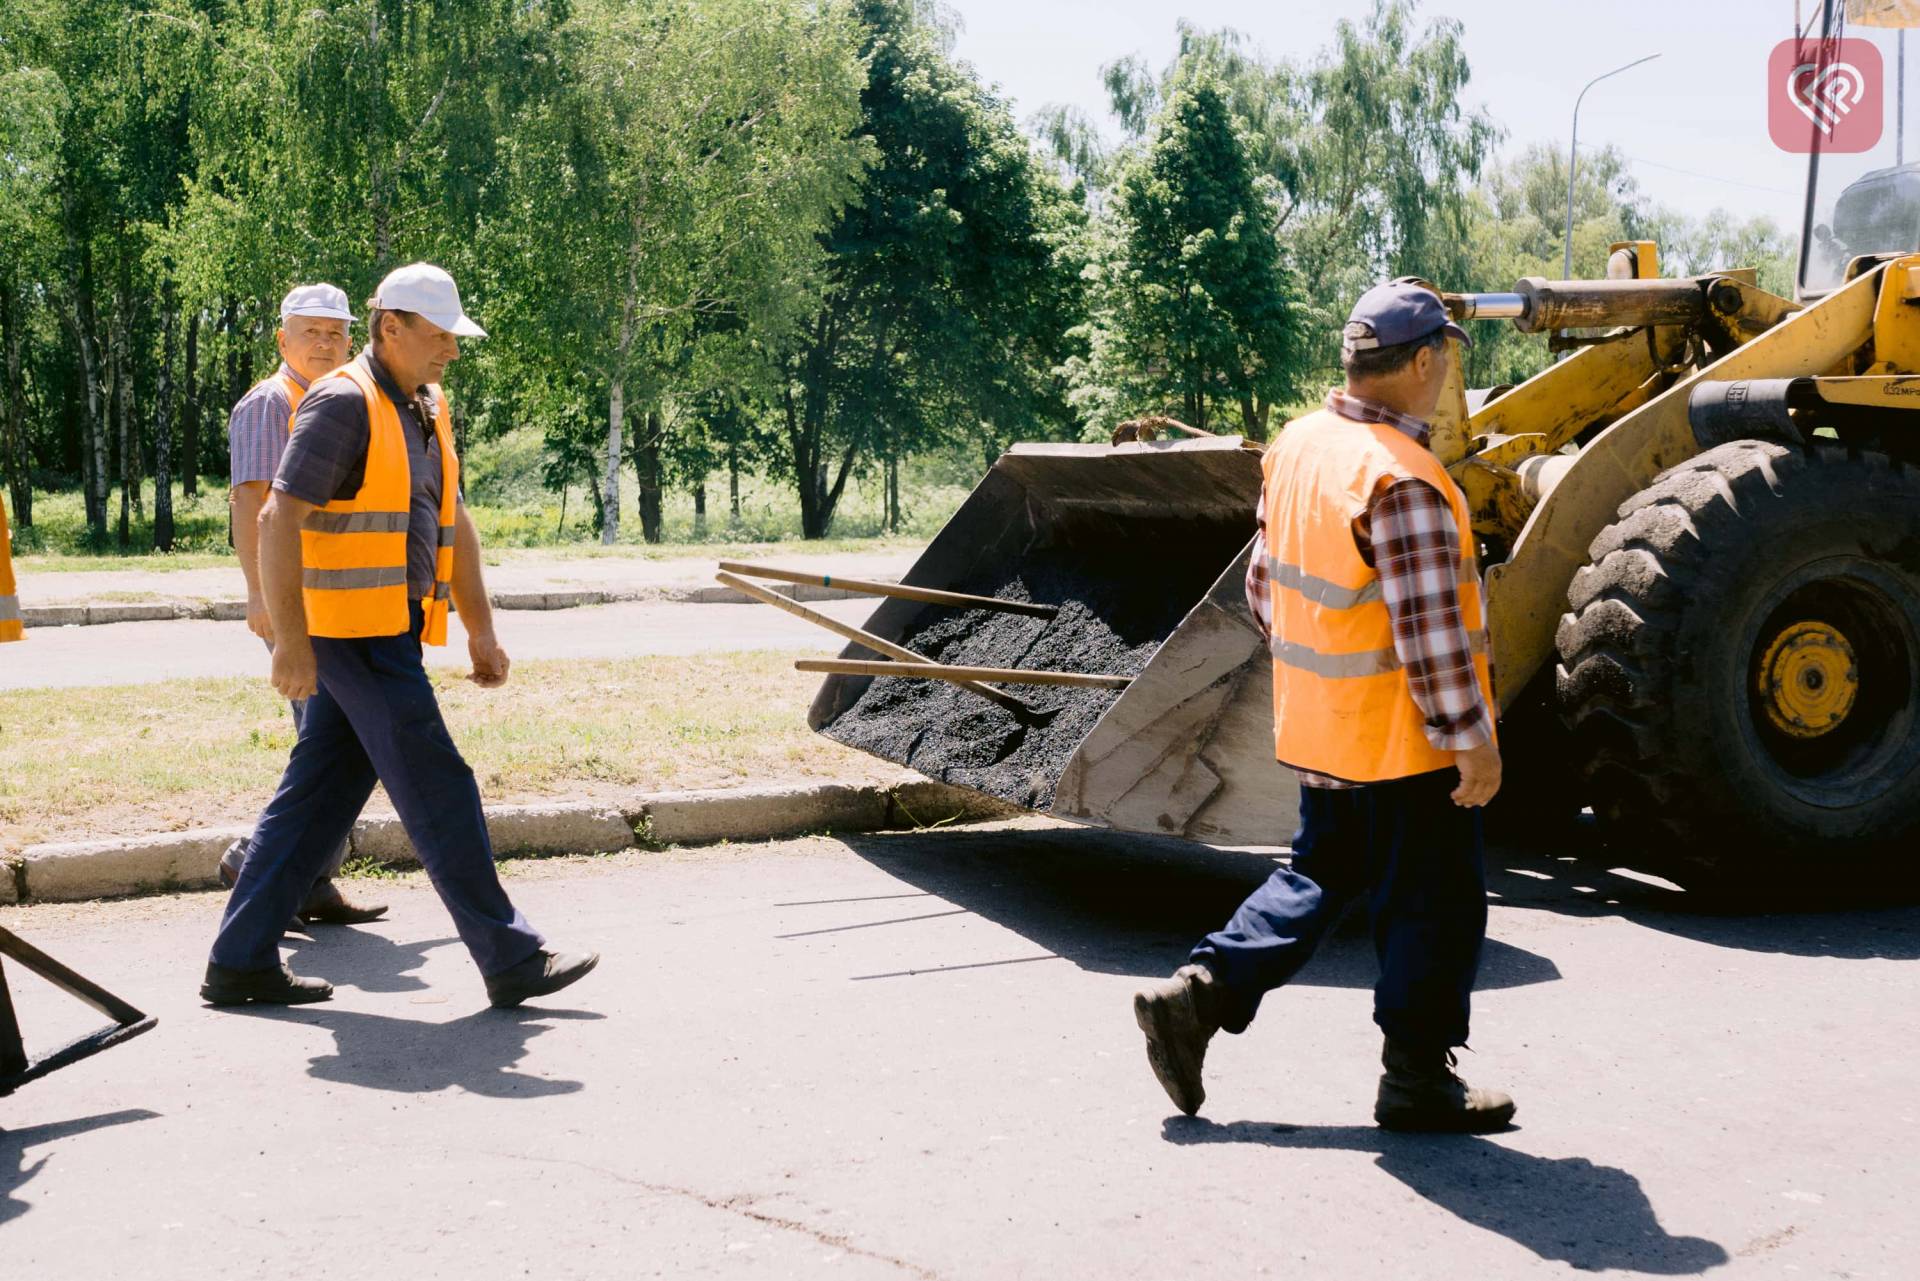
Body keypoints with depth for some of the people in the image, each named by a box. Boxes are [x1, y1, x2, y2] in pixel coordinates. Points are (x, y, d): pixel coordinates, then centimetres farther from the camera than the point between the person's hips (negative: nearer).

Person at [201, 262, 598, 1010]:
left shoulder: (425, 408, 16)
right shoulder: (343, 403, -12)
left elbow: (453, 523, 21)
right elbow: (278, 519, -17)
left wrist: (481, 631, 17)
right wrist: (291, 641, -22)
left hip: (390, 632, 9)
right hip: (354, 632, -9)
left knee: (318, 796, 11)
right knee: (437, 790, -6)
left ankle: (240, 961, 18)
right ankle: (510, 960, 1)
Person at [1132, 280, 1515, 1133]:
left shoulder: (1296, 447, 3)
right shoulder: (1402, 482, -24)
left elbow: (1265, 584, 12)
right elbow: (1429, 632, -24)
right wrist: (1473, 739, -17)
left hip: (1317, 732, 8)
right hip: (1404, 743, -8)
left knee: (1321, 875, 21)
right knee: (1431, 907, 7)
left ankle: (1197, 995, 14)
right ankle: (1417, 1079, 18)